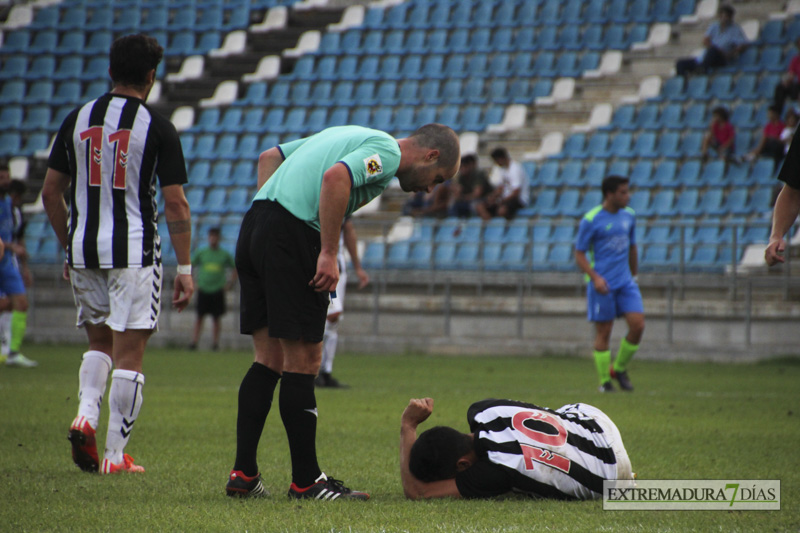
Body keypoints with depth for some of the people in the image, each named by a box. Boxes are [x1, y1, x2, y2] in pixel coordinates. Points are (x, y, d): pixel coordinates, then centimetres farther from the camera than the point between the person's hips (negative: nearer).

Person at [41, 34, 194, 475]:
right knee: (129, 353, 0)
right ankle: (115, 454, -1)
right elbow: (175, 203, -8)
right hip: (134, 252, -4)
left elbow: (50, 193, 10)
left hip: (83, 251, 4)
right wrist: (185, 267, -3)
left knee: (99, 342, 20)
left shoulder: (77, 120, 7)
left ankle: (85, 414, -4)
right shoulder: (156, 127, -6)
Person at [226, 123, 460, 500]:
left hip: (254, 226, 9)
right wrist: (329, 253, -19)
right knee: (303, 361, -2)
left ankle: (243, 474, 11)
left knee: (269, 359, 13)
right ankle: (306, 482, 2)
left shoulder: (355, 137, 26)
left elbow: (269, 157, 26)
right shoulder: (386, 151, -3)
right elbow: (336, 177, -22)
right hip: (291, 235, -9)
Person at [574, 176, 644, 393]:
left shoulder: (629, 215, 9)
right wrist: (595, 277, -19)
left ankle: (619, 369, 13)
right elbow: (579, 254, -7)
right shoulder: (591, 220, -10)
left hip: (625, 281, 5)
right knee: (603, 332, -2)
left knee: (638, 324, -7)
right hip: (602, 284, -5)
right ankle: (604, 380, 11)